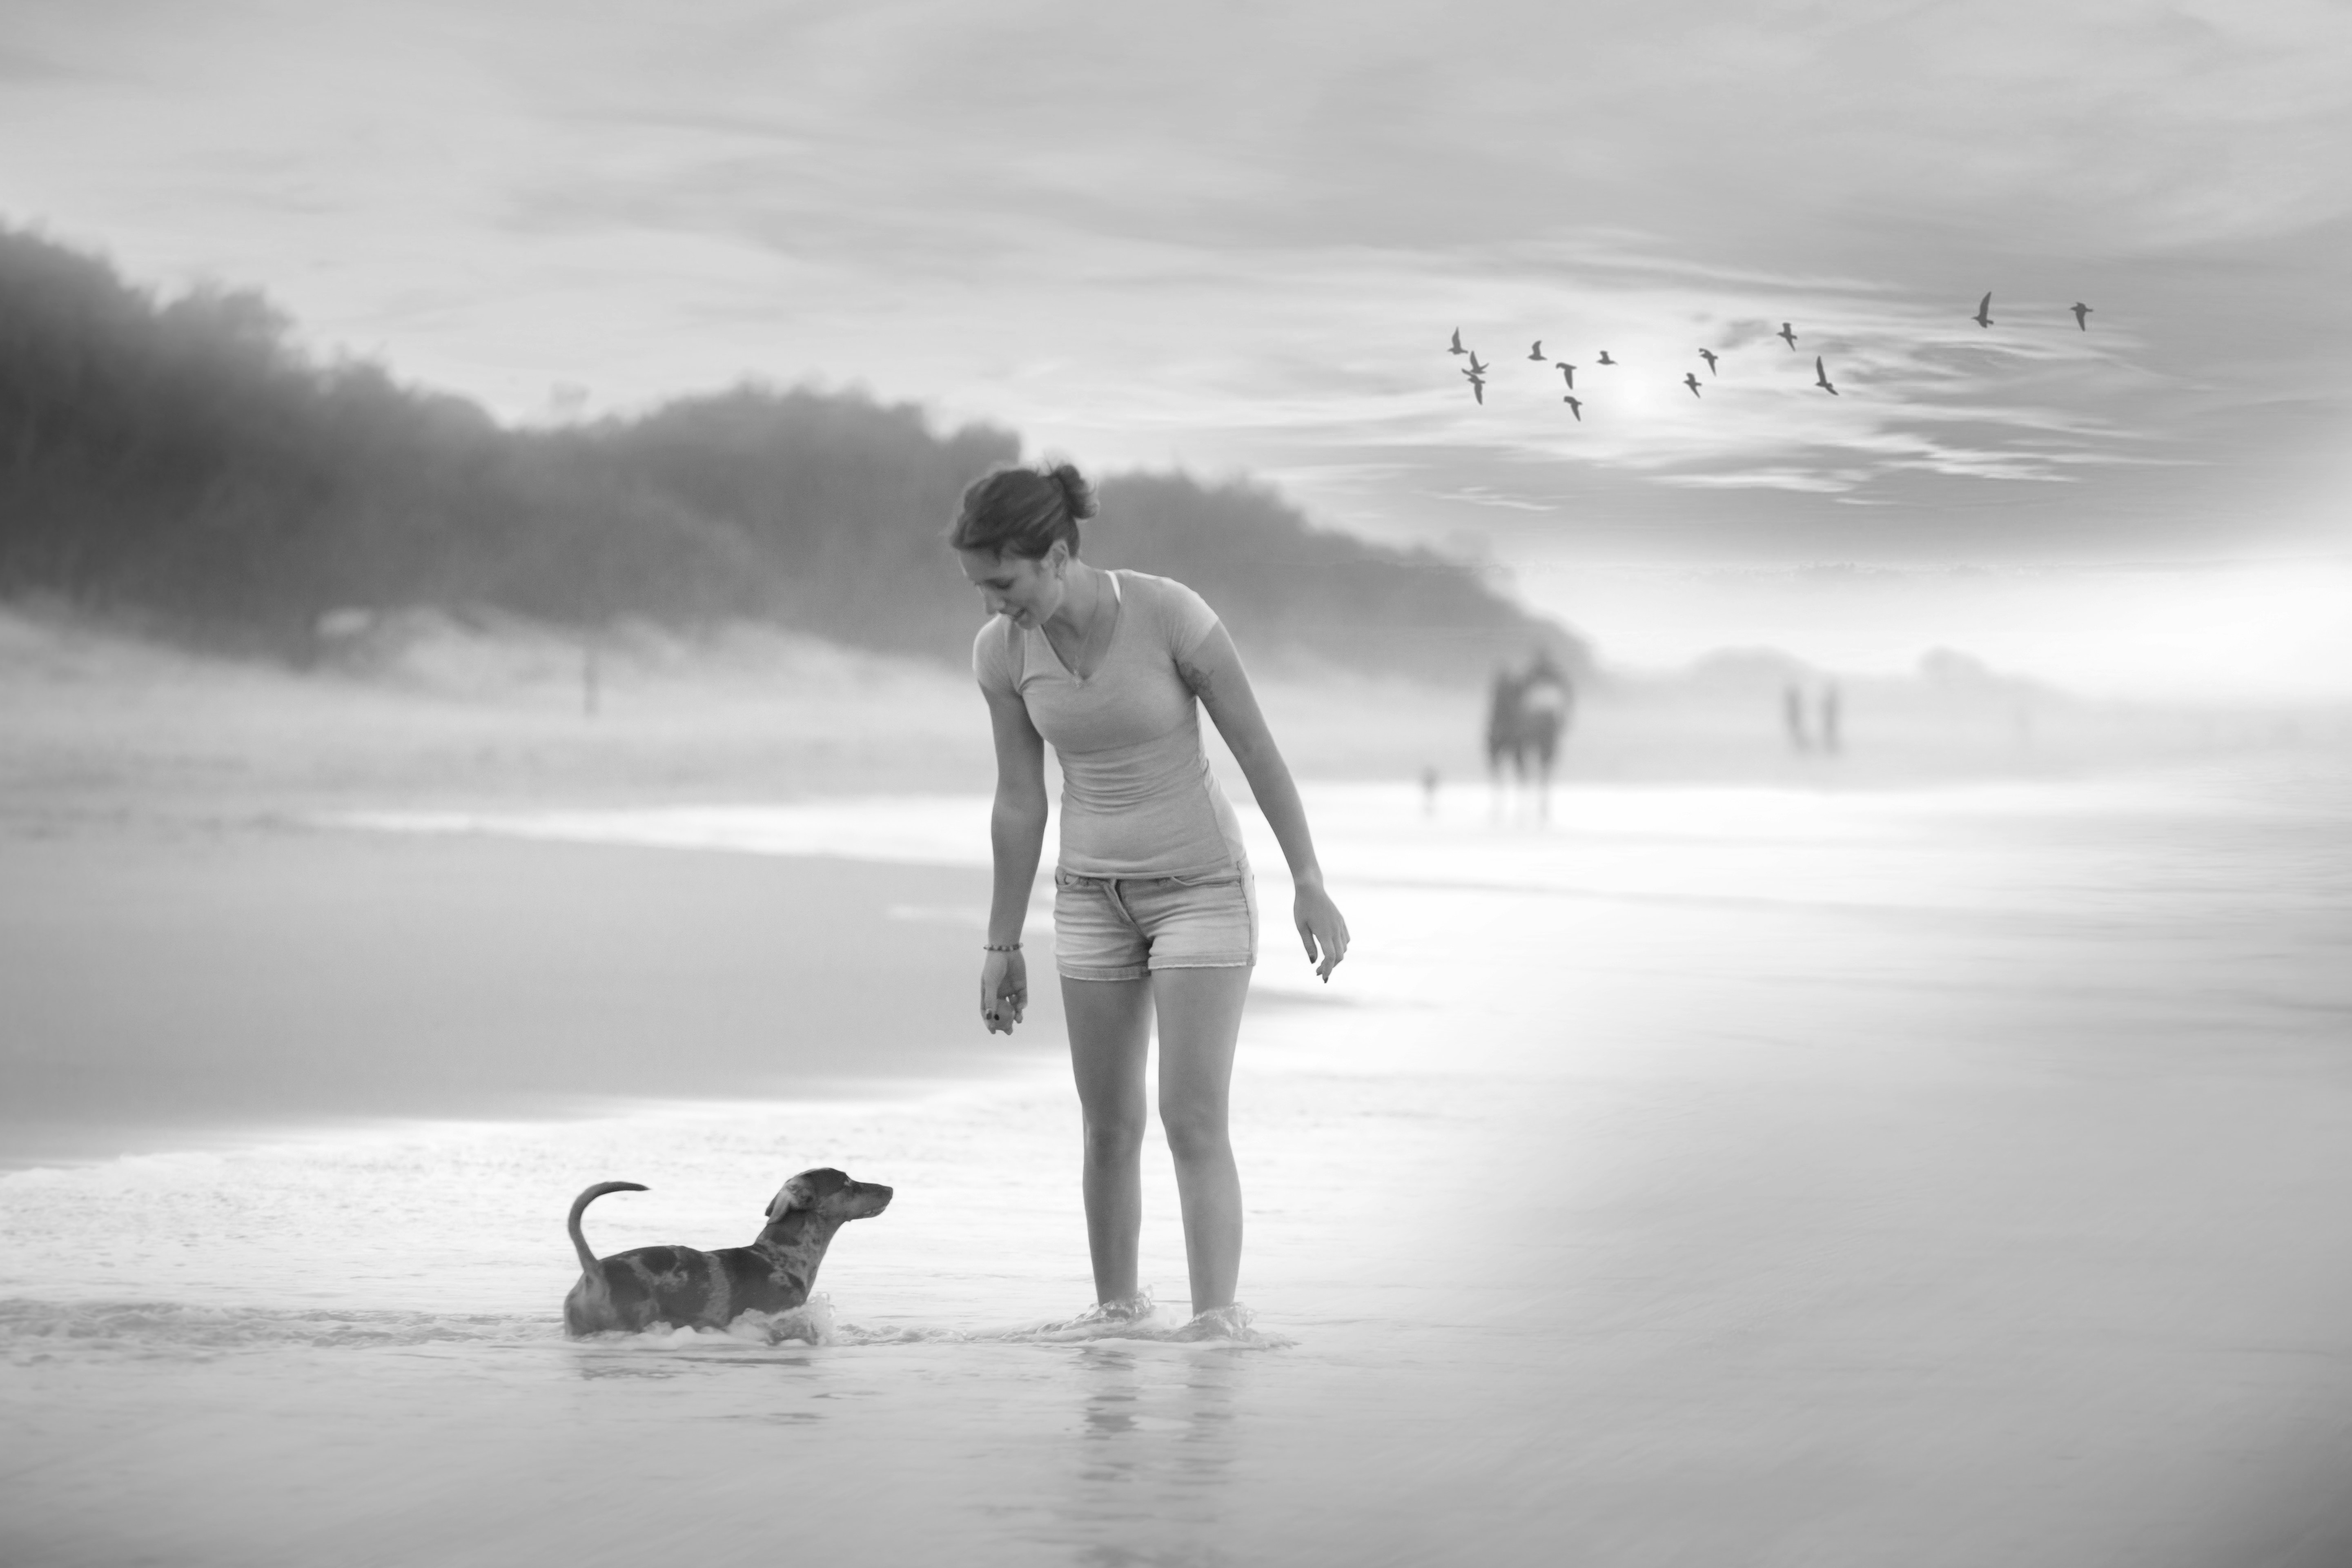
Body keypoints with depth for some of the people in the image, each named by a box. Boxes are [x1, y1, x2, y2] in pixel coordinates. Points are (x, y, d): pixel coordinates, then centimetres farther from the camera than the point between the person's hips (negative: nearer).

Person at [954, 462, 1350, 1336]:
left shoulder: (1172, 614, -24)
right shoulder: (1001, 650, -10)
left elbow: (1258, 749, -15)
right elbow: (1019, 801, 0)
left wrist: (1311, 888, -12)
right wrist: (1002, 946, 4)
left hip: (1203, 887, -4)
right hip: (1098, 895, 4)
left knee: (1194, 1122, -15)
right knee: (1110, 1127, 9)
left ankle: (1217, 1324, -15)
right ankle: (1117, 1309, 27)